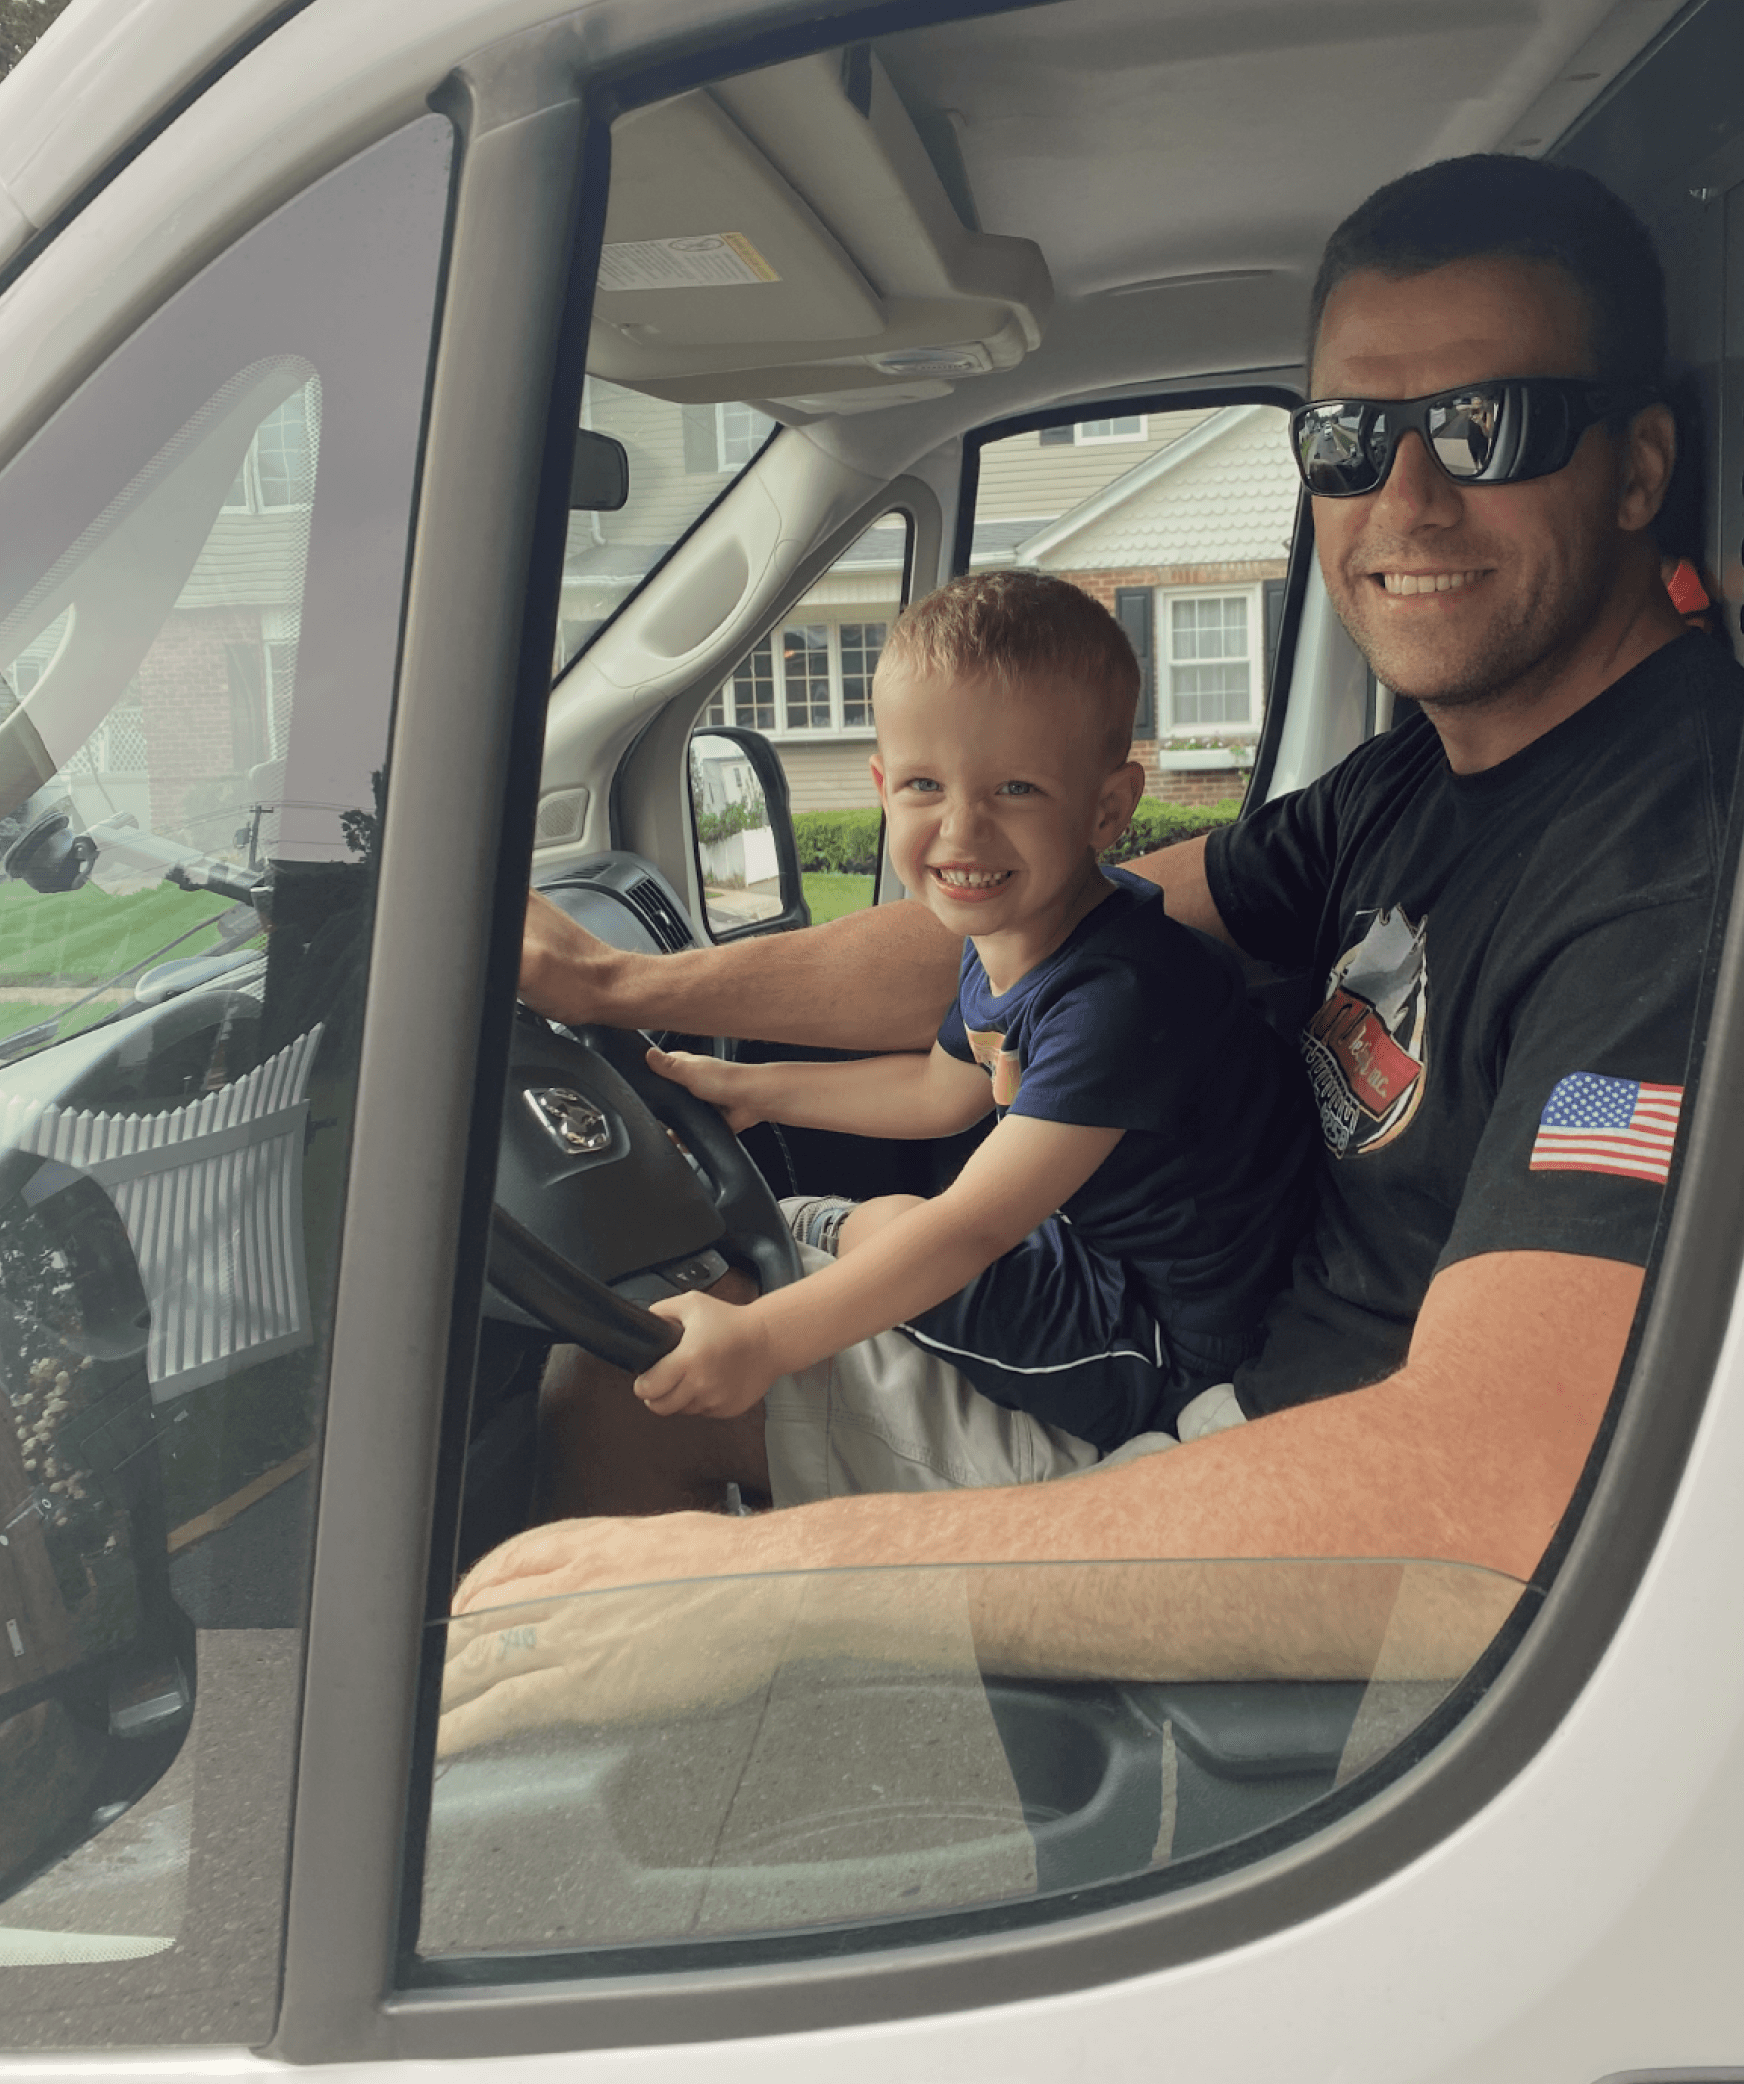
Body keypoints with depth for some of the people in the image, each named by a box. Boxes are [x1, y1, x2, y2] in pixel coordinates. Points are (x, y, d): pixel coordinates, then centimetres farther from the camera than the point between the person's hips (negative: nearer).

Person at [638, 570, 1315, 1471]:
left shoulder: (1118, 993, -32)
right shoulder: (1009, 933, -3)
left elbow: (973, 1226, -32)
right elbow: (944, 1090, 18)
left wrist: (762, 1339, -32)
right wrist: (754, 1089, 20)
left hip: (1161, 1351, -9)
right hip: (1095, 1251, 9)